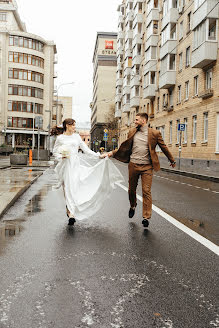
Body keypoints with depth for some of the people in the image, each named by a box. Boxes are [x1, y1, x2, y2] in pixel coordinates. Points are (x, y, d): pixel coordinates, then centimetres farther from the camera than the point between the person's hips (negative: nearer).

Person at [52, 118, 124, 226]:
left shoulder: (76, 136, 12)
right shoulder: (60, 138, 3)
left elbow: (85, 149, 10)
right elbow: (55, 152, 8)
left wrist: (98, 156, 3)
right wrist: (61, 157, -13)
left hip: (76, 164, 3)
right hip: (66, 165, -3)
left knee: (75, 187, -5)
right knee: (68, 188, -6)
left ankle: (70, 212, 3)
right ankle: (71, 213, -3)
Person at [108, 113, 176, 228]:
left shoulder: (154, 133, -1)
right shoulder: (132, 132, 8)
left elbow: (164, 147, 8)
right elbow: (125, 147, 13)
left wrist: (172, 161, 16)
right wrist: (113, 153, 6)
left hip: (147, 166, -3)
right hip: (133, 165, 3)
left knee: (146, 191, -5)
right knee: (131, 189, 15)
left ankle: (146, 217, 2)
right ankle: (132, 206, 43)